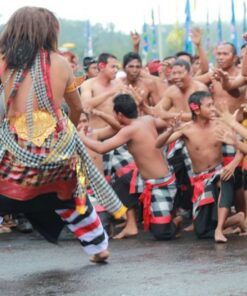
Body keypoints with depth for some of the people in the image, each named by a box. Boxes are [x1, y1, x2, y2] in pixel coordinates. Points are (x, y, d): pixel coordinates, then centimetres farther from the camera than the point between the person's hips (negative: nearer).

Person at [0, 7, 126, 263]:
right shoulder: (60, 63, 2)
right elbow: (77, 108, 15)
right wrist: (70, 129, 34)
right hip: (58, 145, 3)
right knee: (71, 198, 24)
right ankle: (98, 247, 37)